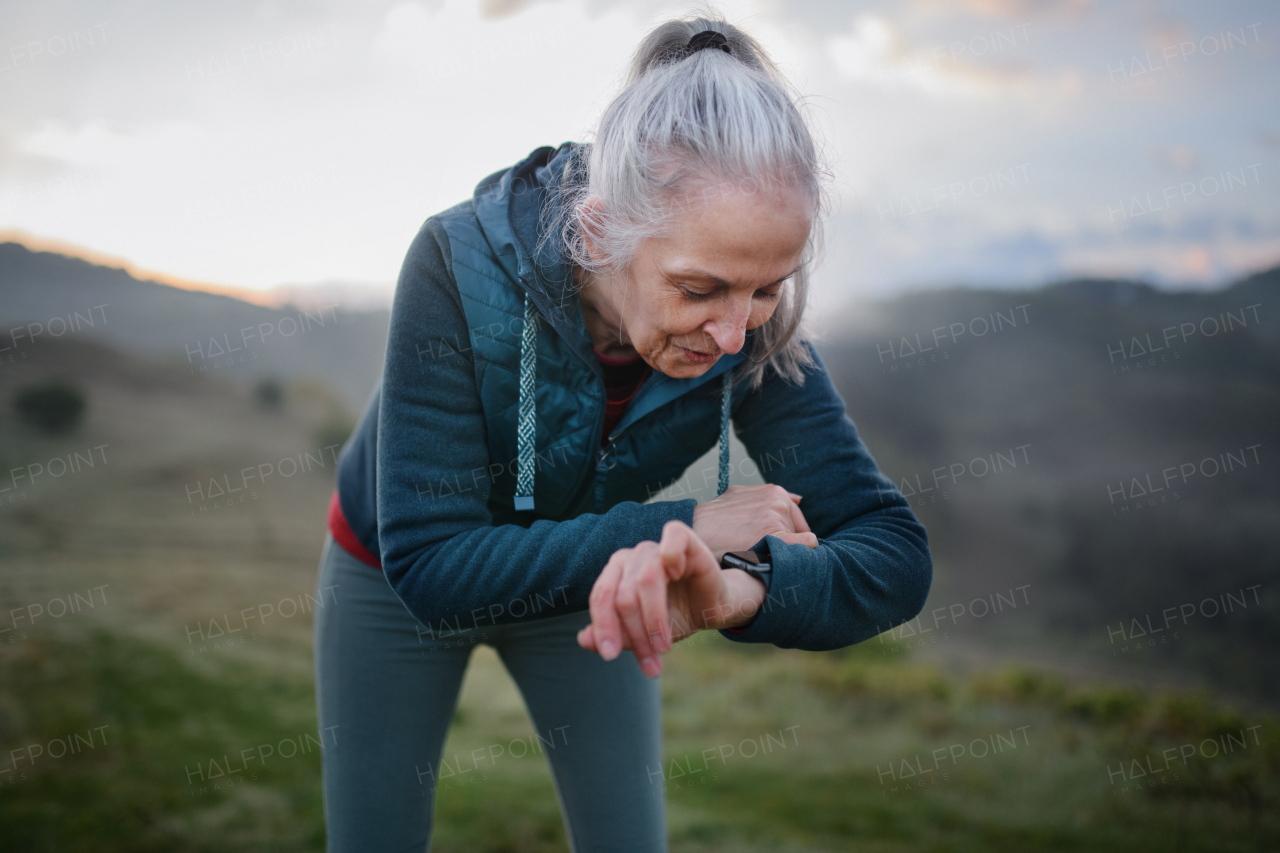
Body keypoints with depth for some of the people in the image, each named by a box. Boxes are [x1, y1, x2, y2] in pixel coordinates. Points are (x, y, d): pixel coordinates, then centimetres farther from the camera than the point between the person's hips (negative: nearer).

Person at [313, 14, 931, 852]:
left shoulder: (753, 333, -28)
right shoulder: (462, 265, -36)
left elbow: (896, 556, -31)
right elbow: (430, 567, -36)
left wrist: (739, 591, -52)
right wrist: (680, 528, -42)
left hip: (590, 584, 2)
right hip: (396, 570, -2)